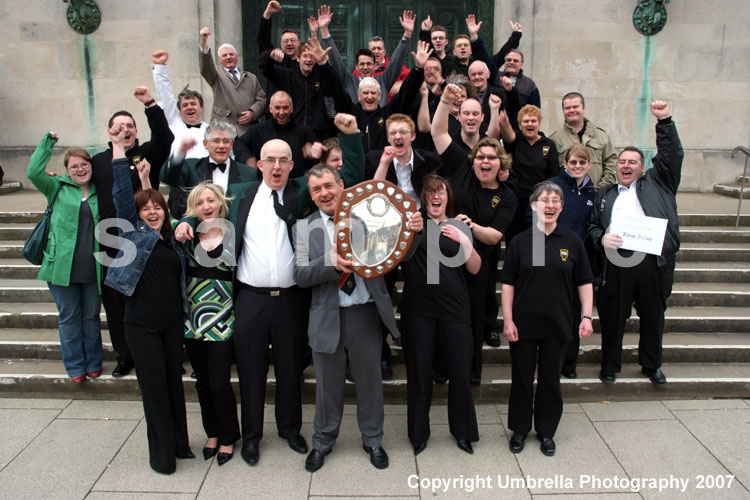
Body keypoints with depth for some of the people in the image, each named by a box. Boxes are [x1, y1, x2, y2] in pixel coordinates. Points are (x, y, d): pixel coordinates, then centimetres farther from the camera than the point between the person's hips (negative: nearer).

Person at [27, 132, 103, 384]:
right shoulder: (57, 187, 5)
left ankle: (93, 363, 26)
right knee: (69, 318, 8)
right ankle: (75, 366, 21)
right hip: (62, 266, -1)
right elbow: (33, 172, -10)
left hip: (93, 268, 1)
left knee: (92, 317, 11)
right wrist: (48, 141, -5)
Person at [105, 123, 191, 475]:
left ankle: (179, 444, 26)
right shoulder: (133, 231, 1)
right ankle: (162, 453, 16)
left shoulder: (171, 240, 13)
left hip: (172, 322, 4)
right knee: (154, 387, 2)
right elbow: (122, 194, -10)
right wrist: (118, 148, -13)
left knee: (174, 383, 12)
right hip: (142, 323, -4)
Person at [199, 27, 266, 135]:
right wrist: (203, 42, -24)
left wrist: (253, 112, -5)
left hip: (249, 128, 2)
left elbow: (262, 98, 15)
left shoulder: (252, 78, 22)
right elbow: (205, 66, -7)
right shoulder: (216, 74, 14)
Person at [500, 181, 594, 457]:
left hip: (558, 323, 1)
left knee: (550, 379, 12)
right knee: (522, 378, 10)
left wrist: (586, 316, -3)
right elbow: (508, 283, -1)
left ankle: (546, 431, 29)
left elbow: (584, 282, 5)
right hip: (523, 323, -1)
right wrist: (507, 319, -6)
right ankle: (519, 429, 28)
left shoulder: (572, 242, 1)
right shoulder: (520, 242, -2)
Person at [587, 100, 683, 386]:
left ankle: (652, 365, 31)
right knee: (612, 318, 6)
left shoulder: (656, 184, 16)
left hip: (652, 262, 0)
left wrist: (664, 121, 1)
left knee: (653, 317, 12)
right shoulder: (605, 195, 19)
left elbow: (672, 155, 7)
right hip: (614, 264, 0)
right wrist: (601, 238, -8)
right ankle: (610, 365, 22)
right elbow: (592, 226, 14)